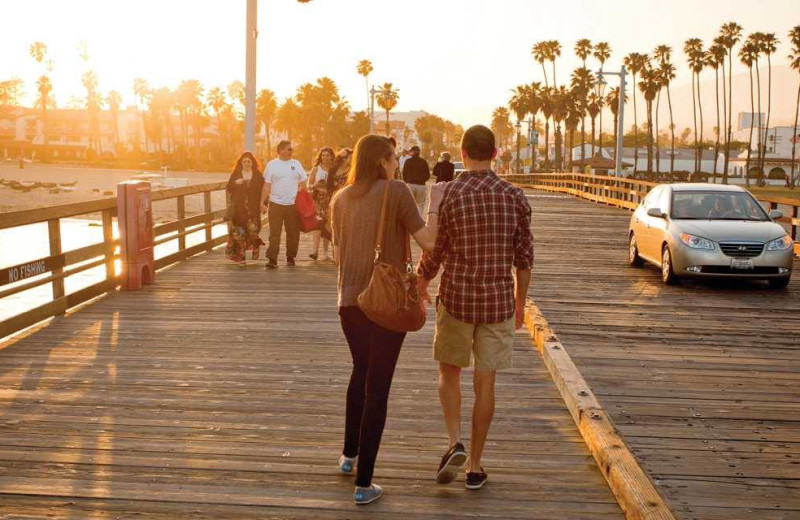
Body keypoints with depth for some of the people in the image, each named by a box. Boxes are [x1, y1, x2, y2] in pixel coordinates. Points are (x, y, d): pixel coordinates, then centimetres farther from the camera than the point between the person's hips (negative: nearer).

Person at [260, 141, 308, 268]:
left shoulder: (296, 164, 7)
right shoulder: (271, 164, 2)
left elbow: (302, 184, 9)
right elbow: (267, 185, 2)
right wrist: (262, 202, -3)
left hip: (293, 204, 2)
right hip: (275, 204, -2)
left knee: (293, 233, 8)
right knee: (274, 233, -3)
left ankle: (290, 257, 20)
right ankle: (272, 259, -2)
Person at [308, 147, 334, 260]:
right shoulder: (315, 169, 8)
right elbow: (309, 185, 7)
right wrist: (315, 185, -15)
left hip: (330, 200, 2)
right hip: (318, 199, -1)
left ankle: (326, 252, 12)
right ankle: (315, 251, -21)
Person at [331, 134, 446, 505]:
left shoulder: (340, 199, 4)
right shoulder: (396, 191, -11)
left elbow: (338, 255, 10)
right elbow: (429, 242, -11)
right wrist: (436, 203, 2)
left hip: (350, 300, 5)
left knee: (361, 371, 27)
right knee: (378, 387, 3)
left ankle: (349, 455, 37)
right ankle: (363, 483, 7)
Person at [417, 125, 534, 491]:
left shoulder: (449, 194, -8)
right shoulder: (515, 197, -1)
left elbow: (434, 252, -4)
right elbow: (524, 258, 3)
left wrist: (421, 284, 15)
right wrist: (520, 302, 16)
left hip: (456, 298, -2)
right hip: (498, 301, 2)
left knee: (449, 372, 18)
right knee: (485, 382, 10)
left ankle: (455, 443, 0)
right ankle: (475, 466, 18)